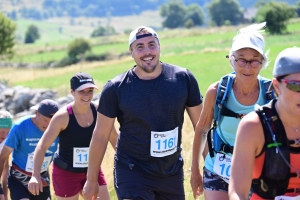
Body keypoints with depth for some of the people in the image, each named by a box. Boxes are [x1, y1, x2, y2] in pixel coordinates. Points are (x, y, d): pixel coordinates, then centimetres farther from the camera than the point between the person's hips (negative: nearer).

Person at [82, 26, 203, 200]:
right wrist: (91, 179, 2)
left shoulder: (183, 79, -6)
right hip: (132, 173, -3)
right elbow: (101, 136, -2)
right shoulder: (116, 89, -10)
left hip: (173, 173, 3)